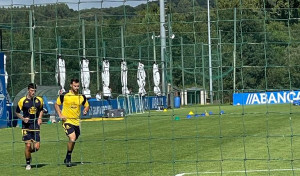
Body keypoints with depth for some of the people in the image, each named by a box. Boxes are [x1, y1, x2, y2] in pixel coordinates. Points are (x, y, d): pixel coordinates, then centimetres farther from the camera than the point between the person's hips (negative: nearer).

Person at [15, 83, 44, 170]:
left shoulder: (39, 100, 5)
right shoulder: (22, 101, -4)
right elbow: (17, 112, 5)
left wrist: (40, 118, 5)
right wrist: (23, 119, -12)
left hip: (36, 125, 3)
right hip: (26, 125, -3)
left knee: (36, 147, -4)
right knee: (28, 145, -8)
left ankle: (28, 153, 30)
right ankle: (28, 163, 9)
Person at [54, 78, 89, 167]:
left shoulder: (82, 97, 3)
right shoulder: (64, 95, -6)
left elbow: (87, 105, 18)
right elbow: (56, 104, 5)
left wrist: (85, 110, -5)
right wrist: (60, 115, -8)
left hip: (76, 121, 5)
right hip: (67, 120, -5)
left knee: (73, 141, 13)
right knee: (72, 138, -21)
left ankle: (67, 159, 33)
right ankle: (68, 158, -3)